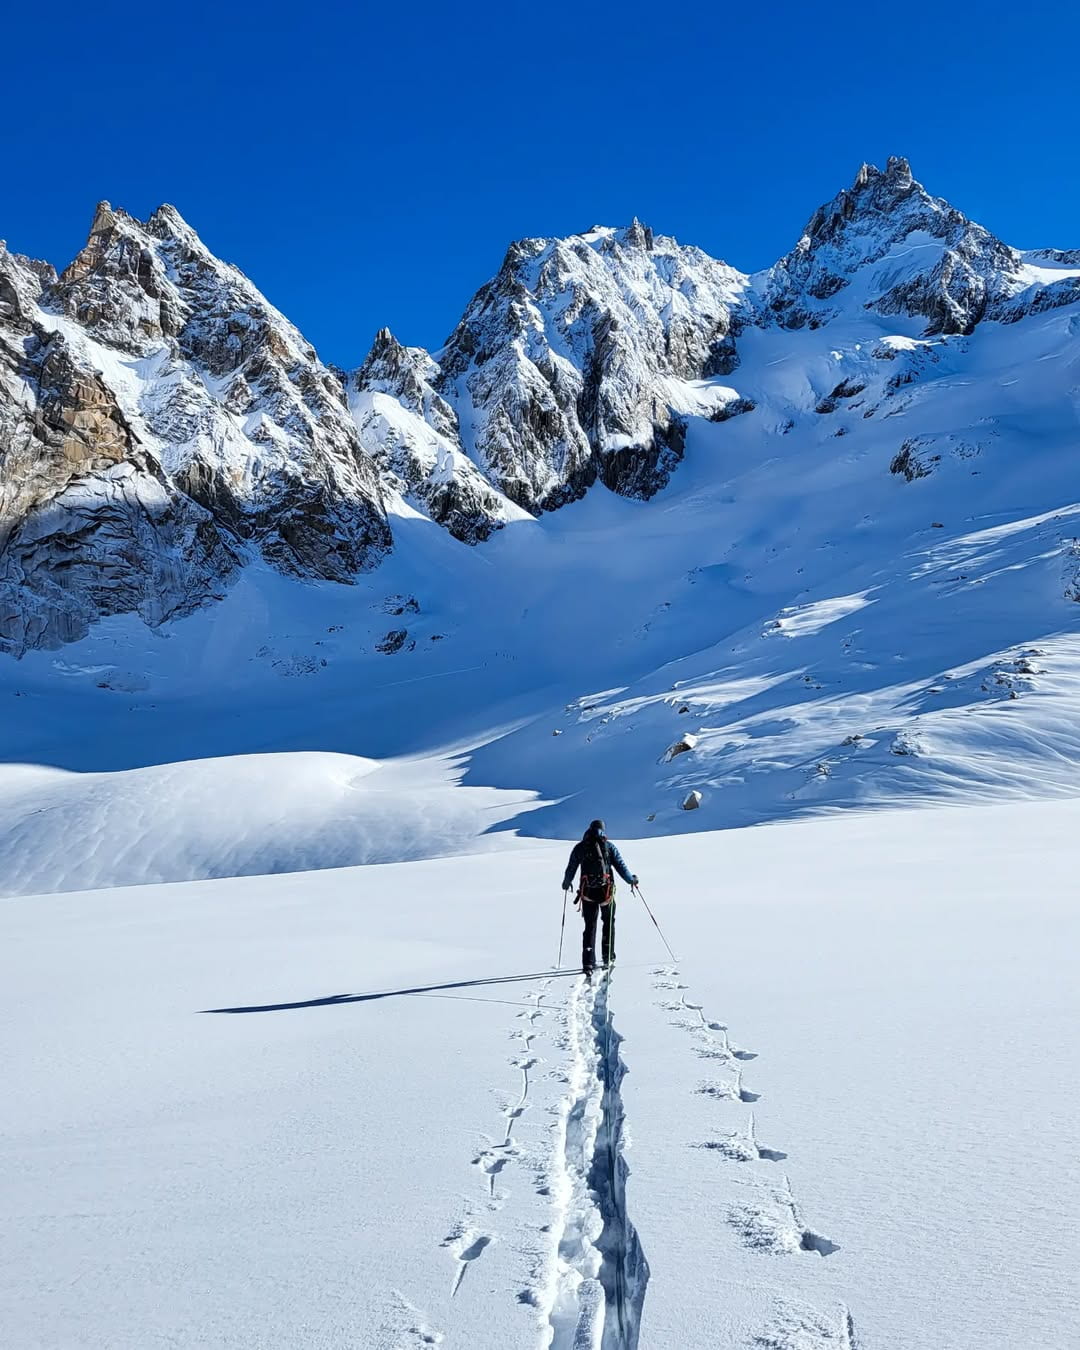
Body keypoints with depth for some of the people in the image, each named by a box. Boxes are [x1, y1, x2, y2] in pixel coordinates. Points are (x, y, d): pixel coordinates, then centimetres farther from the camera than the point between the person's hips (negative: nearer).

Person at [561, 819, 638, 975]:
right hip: (606, 891, -1)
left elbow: (570, 869, 10)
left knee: (590, 927, 6)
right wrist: (631, 879, 15)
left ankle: (588, 963, -4)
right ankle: (608, 956, 21)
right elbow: (621, 866, -1)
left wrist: (566, 883, 29)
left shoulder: (579, 848, 4)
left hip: (588, 893, 1)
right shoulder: (609, 846, 1)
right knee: (609, 922, 21)